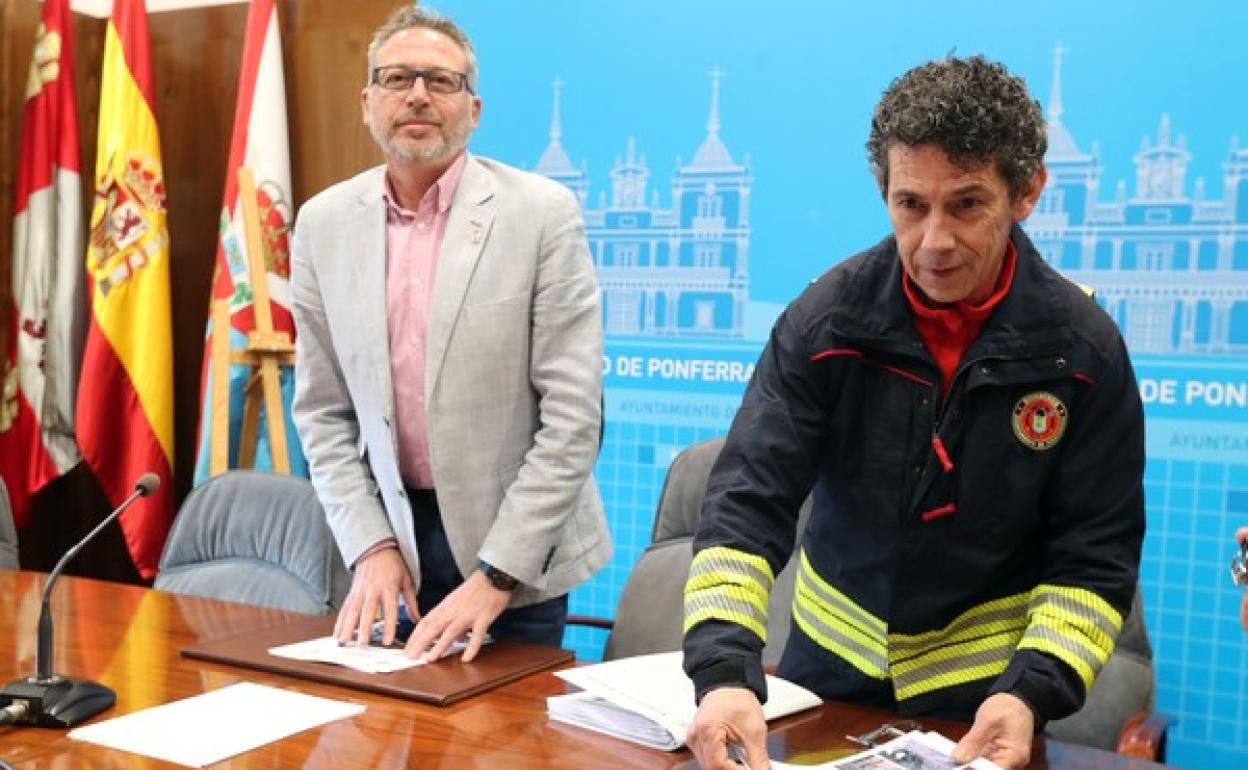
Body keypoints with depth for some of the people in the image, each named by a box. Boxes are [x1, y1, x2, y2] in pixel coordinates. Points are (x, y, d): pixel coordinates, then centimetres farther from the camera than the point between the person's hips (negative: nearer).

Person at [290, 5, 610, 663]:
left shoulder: (542, 212, -12)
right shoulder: (323, 223, -1)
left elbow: (573, 413, -14)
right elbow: (323, 409, 4)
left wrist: (496, 574, -17)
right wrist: (370, 547, -6)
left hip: (516, 538, -2)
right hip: (396, 530, 3)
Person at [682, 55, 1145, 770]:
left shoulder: (1084, 349, -15)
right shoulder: (827, 318, -16)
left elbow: (1094, 559, -11)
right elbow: (749, 501, -21)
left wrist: (1032, 691, -28)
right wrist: (724, 672, -35)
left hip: (985, 686, -1)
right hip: (830, 661, 1)